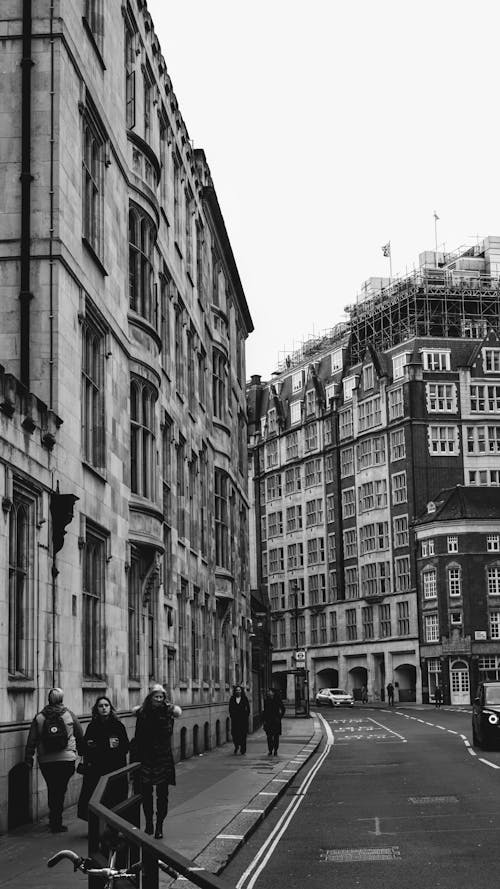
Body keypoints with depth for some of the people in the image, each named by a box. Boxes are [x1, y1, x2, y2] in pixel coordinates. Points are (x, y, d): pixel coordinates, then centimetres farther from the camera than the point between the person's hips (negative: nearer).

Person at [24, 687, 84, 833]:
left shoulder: (39, 717, 0)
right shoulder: (69, 715, -1)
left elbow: (31, 740, 0)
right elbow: (80, 736, 7)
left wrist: (28, 759, 7)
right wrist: (81, 752, 22)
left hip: (46, 760, 1)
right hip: (66, 759, -1)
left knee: (52, 789, 16)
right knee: (60, 790, 4)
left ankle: (54, 820, 23)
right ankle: (56, 823, 0)